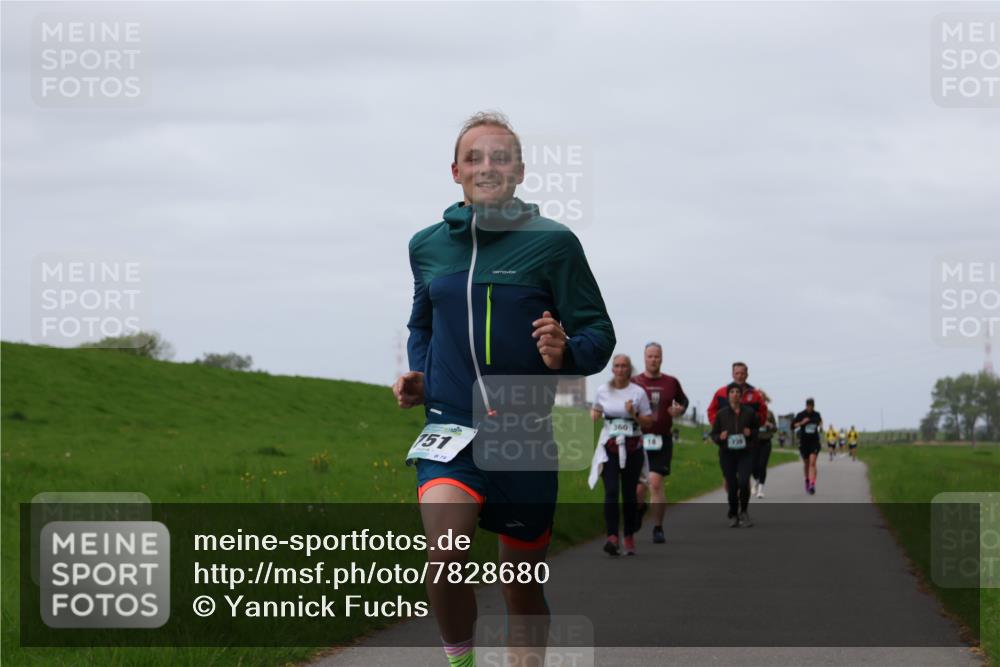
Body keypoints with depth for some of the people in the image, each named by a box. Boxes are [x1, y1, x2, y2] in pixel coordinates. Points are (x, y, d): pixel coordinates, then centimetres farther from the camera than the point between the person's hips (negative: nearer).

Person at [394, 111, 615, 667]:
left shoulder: (552, 242, -3)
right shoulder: (427, 245, 8)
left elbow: (599, 333, -1)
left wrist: (566, 354, -22)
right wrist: (417, 376, 9)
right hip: (450, 427, 1)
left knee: (522, 583, 8)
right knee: (445, 551, -25)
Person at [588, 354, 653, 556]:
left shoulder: (638, 392, 0)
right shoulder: (603, 391, 5)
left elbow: (648, 422, 1)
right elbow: (596, 409, 21)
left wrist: (634, 414, -18)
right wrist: (594, 414, -2)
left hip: (632, 448, 0)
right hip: (609, 447, 0)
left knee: (629, 494, 5)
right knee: (611, 492, -14)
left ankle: (629, 538, 18)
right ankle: (612, 538, -24)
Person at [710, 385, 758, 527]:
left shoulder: (749, 412, -1)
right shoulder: (721, 414, 0)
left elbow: (757, 428, 14)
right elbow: (714, 434, 7)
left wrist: (751, 433, -8)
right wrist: (720, 437, -15)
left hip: (745, 453, -1)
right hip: (727, 453, 1)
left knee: (744, 482, -17)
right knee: (732, 486, 1)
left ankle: (744, 511, 7)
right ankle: (733, 516, 20)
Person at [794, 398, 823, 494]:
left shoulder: (816, 414, 2)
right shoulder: (801, 415, -5)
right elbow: (793, 425, -6)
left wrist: (821, 426, 4)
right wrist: (801, 423, -20)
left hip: (814, 442, 0)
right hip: (804, 442, 0)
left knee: (812, 463, -15)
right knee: (806, 463, 13)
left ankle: (812, 485, -24)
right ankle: (807, 480, 40)